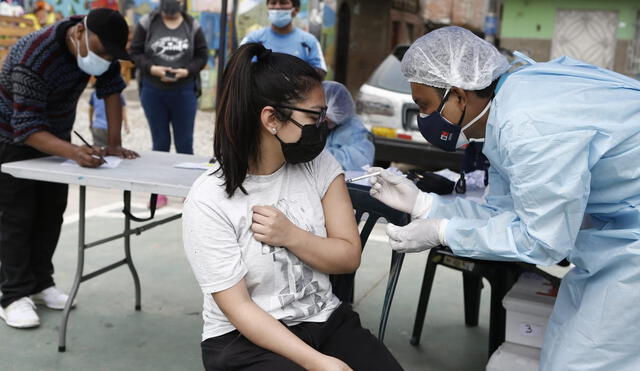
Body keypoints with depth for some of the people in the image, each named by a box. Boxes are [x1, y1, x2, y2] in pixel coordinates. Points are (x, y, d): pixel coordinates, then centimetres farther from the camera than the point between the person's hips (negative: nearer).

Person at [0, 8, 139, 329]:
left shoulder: (101, 46, -16)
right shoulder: (33, 59, -36)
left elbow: (111, 88, -6)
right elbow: (27, 129, -37)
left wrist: (114, 143, -14)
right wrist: (75, 153, -53)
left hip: (56, 134, 7)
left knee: (51, 212, 7)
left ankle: (41, 283, 16)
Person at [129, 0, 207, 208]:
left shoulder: (192, 26, 0)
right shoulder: (147, 23, -1)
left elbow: (202, 56, 3)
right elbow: (135, 52, 2)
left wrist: (187, 71, -15)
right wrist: (151, 68, -15)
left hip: (184, 92, 0)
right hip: (153, 91, 1)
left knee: (184, 143, 5)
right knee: (160, 142, 8)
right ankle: (160, 191, 17)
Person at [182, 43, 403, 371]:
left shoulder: (318, 164, -3)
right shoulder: (207, 201, -16)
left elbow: (350, 257, -1)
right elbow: (238, 308, -16)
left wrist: (291, 237, -18)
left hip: (324, 319, 4)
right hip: (246, 339, -4)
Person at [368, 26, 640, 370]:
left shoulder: (531, 125, -30)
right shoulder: (506, 109, 2)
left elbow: (541, 241, -23)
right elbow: (505, 212, 6)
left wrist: (442, 233, -16)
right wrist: (420, 203, 2)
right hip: (612, 229, 9)